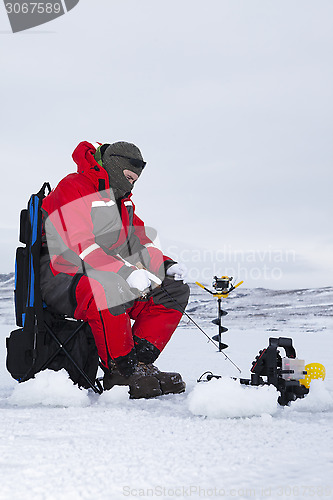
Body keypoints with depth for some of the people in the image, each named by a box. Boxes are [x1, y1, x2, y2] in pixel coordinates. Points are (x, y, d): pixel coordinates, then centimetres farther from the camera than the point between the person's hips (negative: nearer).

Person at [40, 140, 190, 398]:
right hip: (63, 282, -8)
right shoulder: (73, 189, -11)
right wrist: (127, 273, -34)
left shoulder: (123, 201, 17)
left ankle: (141, 362, -14)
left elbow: (140, 242, 19)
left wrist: (166, 265, -2)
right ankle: (118, 372, -24)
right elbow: (80, 247, -24)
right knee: (109, 289, -42)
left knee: (176, 290, -5)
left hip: (112, 279, 9)